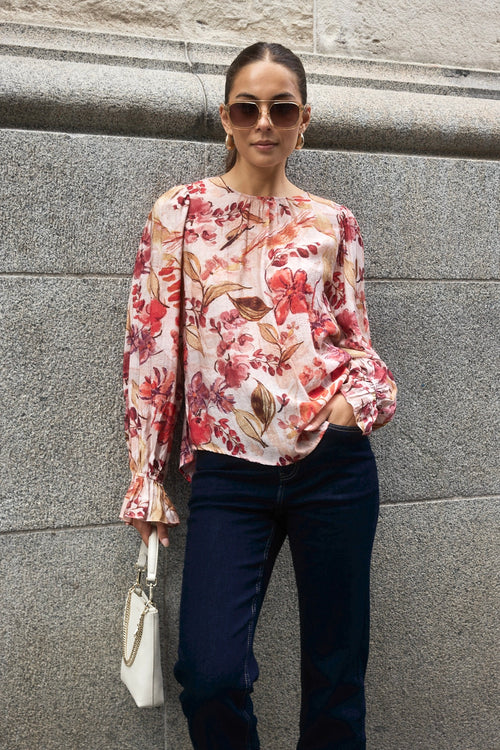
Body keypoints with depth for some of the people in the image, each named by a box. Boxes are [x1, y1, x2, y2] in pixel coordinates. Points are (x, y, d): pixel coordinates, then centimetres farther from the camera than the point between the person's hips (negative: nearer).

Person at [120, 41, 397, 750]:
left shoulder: (332, 223, 9)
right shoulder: (181, 210, 5)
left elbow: (357, 339, 14)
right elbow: (151, 345, 3)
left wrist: (363, 396, -9)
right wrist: (146, 478, 1)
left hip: (333, 461, 2)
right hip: (228, 474, -1)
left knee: (336, 672, 10)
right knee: (209, 676, -9)